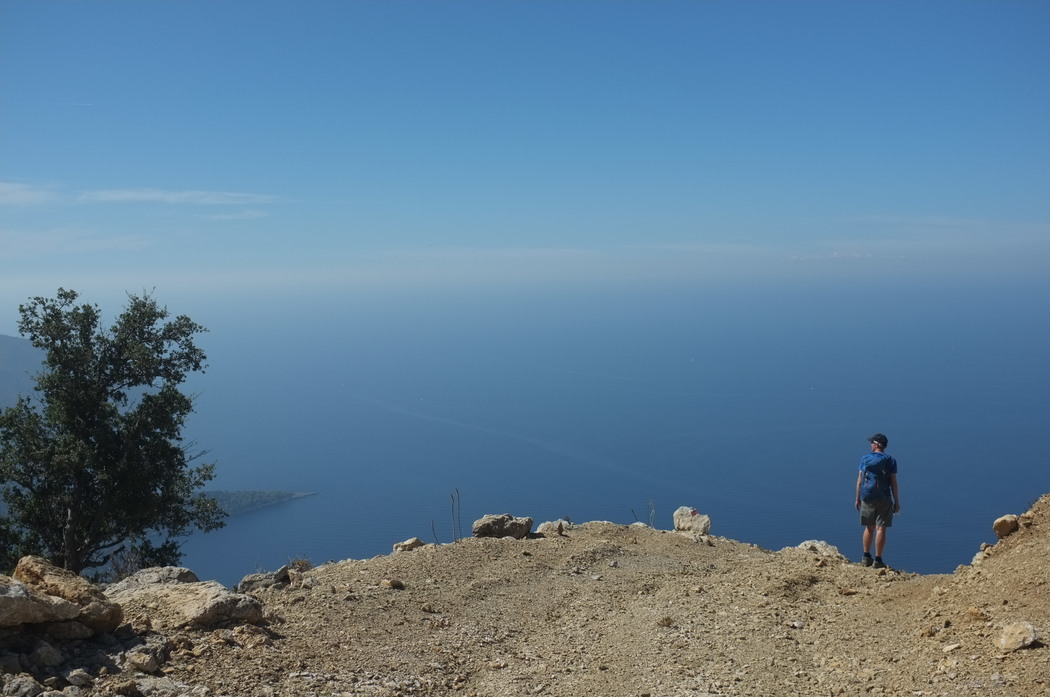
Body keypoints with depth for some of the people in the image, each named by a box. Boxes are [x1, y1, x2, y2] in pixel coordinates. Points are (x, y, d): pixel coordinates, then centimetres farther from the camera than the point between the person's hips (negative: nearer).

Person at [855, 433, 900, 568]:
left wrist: (858, 498, 10)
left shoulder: (865, 459, 3)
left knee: (869, 528, 13)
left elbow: (859, 480, 3)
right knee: (881, 529, -1)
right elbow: (893, 482, -4)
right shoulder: (890, 461, -2)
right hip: (884, 499, -2)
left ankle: (866, 557, 16)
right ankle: (878, 560, -2)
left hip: (867, 498, 2)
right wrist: (897, 502, 1)